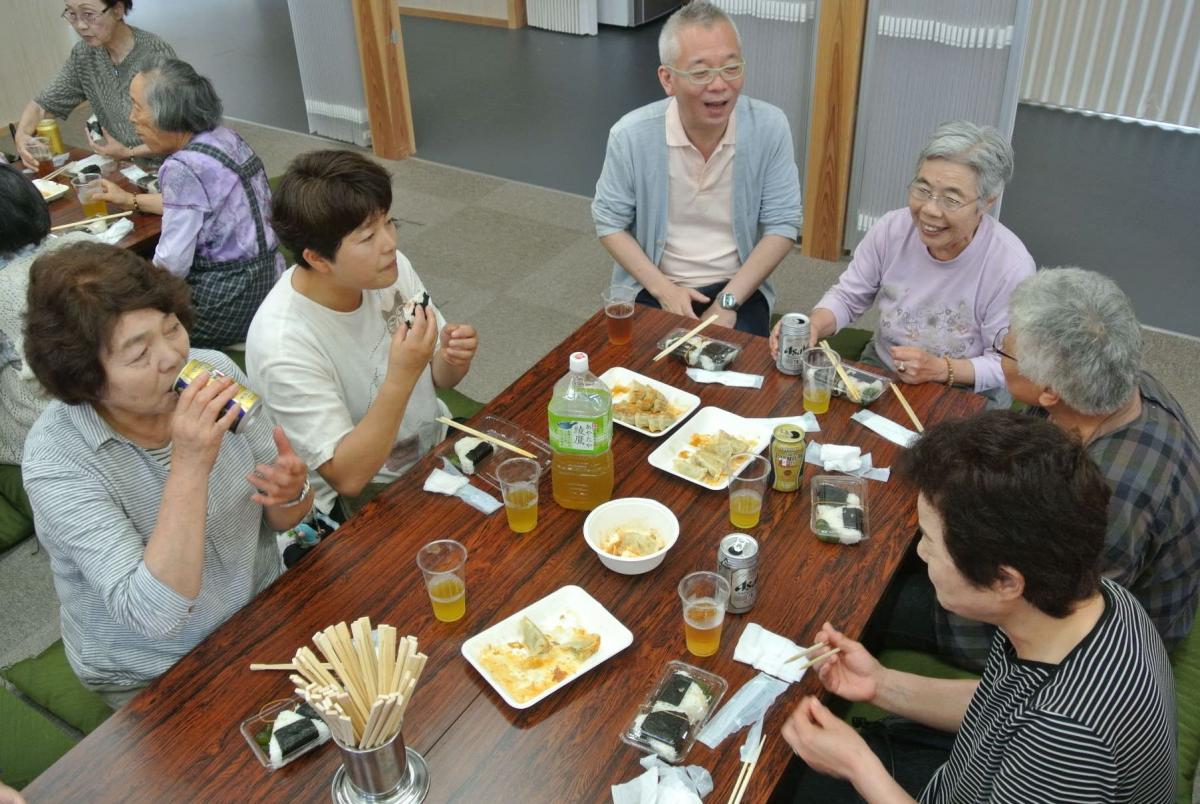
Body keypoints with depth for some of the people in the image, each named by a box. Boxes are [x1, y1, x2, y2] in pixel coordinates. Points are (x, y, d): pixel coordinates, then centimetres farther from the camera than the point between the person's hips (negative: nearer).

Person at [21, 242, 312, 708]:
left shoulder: (214, 371, -10)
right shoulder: (56, 459, -23)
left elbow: (283, 520, 1)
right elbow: (156, 614, -29)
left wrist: (291, 492, -23)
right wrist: (190, 468, -37)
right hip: (153, 679, -4)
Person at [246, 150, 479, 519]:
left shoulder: (391, 268, -11)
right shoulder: (282, 346, -28)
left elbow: (440, 378, 4)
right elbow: (347, 477, -25)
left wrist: (453, 359, -20)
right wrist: (402, 376, -36)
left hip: (436, 443, 6)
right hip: (363, 500, -6)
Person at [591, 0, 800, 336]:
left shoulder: (769, 127, -11)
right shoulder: (631, 135, -12)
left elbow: (782, 225, -6)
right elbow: (609, 222, -2)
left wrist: (729, 301, -15)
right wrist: (663, 289, -14)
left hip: (738, 287, 1)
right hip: (654, 287, 0)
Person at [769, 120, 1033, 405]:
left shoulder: (1011, 267, -21)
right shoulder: (892, 228, -9)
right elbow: (847, 297, 3)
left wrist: (942, 369, -29)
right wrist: (811, 327, -18)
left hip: (966, 398, -1)